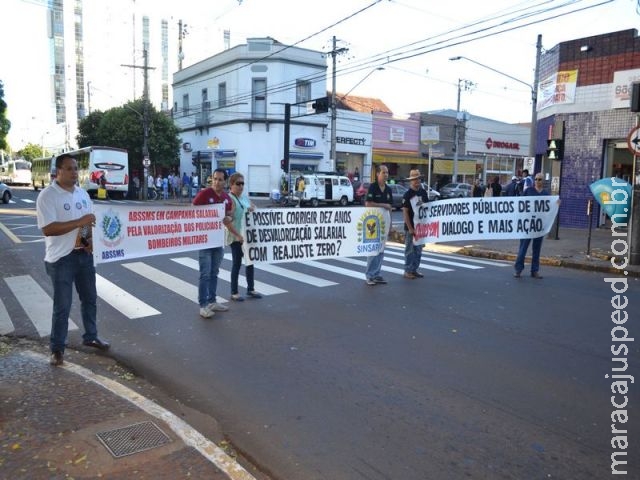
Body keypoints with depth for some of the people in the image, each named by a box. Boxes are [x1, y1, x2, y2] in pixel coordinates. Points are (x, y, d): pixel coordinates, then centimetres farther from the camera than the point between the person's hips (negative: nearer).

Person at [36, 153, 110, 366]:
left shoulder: (82, 193, 8)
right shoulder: (47, 195, -14)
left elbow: (92, 221, 15)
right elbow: (48, 229, -22)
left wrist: (92, 238, -5)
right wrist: (79, 222, -27)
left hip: (84, 254, 7)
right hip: (61, 258, -6)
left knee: (89, 298, 17)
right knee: (62, 305, 1)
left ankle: (90, 337, 34)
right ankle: (57, 348, 16)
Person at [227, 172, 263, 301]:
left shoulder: (245, 197, 10)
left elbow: (251, 209, 21)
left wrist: (252, 209, -4)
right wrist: (237, 235, -26)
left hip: (247, 234, 7)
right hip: (235, 236, -7)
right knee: (237, 263, 1)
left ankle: (250, 289, 26)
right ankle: (234, 292, 13)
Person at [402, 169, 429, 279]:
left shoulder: (424, 193, 8)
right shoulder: (407, 194, -9)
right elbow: (405, 212, -12)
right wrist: (410, 228, -16)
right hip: (411, 227, -6)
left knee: (418, 249, 12)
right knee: (409, 249, 0)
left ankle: (414, 270, 22)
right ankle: (408, 271, 8)